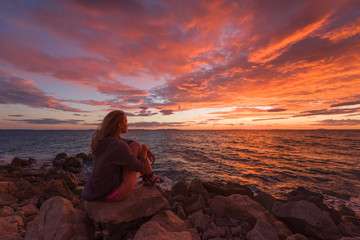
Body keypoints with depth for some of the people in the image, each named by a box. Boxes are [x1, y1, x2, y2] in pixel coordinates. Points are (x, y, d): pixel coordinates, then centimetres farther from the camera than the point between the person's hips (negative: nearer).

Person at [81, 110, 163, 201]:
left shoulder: (105, 139, -2)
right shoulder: (118, 146, -28)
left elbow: (128, 142, 11)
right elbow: (138, 166, -16)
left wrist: (147, 150, 8)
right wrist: (144, 149, 0)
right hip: (114, 193, -8)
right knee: (136, 146, -9)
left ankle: (146, 177, 22)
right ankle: (150, 177, 10)